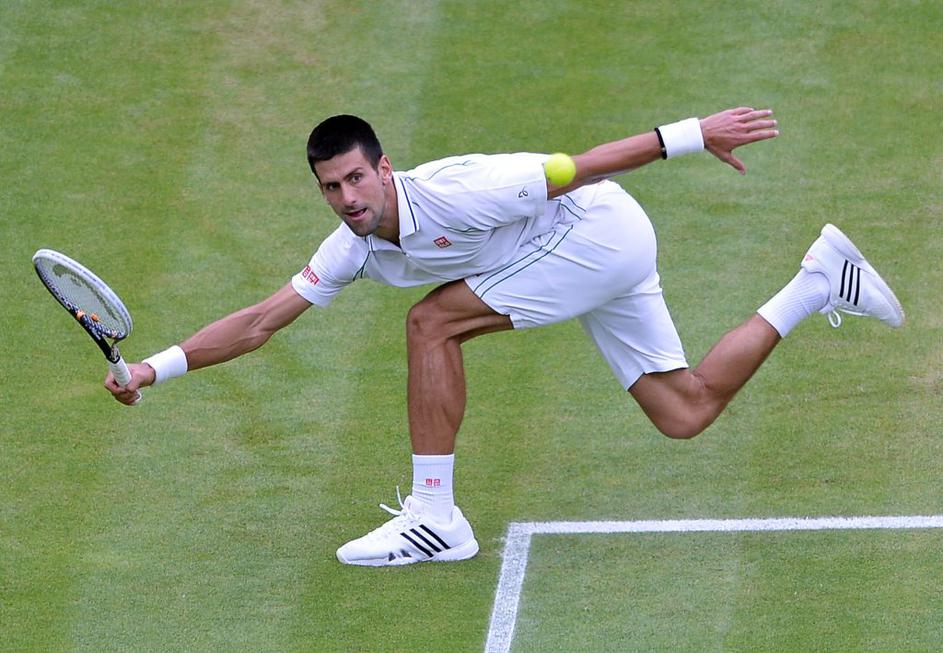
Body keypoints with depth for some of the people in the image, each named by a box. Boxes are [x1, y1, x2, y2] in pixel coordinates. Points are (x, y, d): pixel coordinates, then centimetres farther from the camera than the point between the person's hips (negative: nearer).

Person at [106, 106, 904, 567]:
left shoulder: (453, 194, -27)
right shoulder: (355, 247, -4)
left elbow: (585, 165, -23)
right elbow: (260, 322, -2)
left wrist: (693, 133, -21)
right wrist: (156, 368, -10)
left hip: (604, 230, -8)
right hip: (607, 251, 8)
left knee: (434, 321, -16)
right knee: (685, 412, 9)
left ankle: (435, 517, -12)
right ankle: (820, 280, 22)